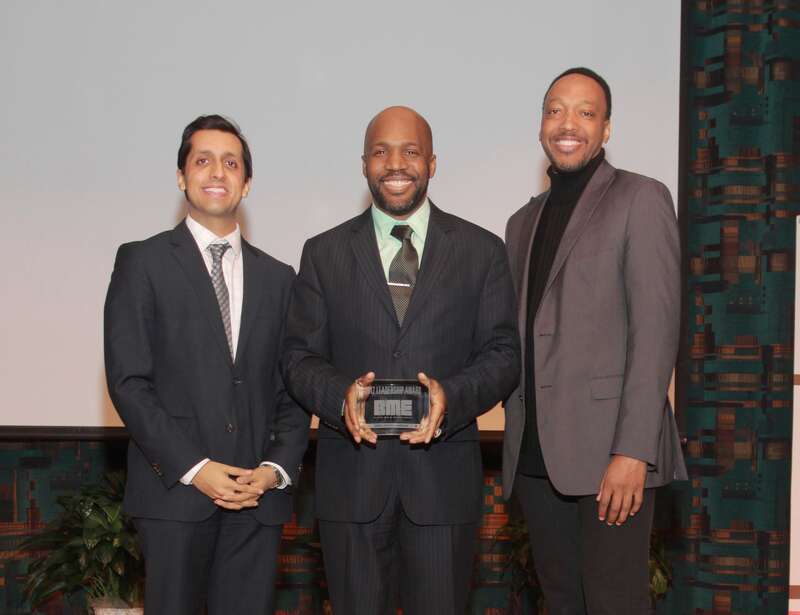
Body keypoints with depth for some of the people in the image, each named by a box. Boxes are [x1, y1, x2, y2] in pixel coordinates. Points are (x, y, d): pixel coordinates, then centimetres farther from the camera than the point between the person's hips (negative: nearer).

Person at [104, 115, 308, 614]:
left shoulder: (277, 277, 14)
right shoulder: (143, 262, 2)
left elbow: (292, 387, 12)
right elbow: (128, 381, -5)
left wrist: (277, 467, -4)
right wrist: (194, 469, -12)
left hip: (259, 496, 3)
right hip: (174, 490, -3)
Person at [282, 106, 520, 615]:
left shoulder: (483, 251, 6)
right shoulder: (324, 253, 8)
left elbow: (503, 353, 2)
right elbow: (299, 357, 5)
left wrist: (451, 396, -18)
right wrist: (340, 395, -17)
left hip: (443, 472, 0)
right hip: (351, 475, 1)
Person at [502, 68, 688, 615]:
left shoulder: (640, 199, -1)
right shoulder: (524, 221, 19)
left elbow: (656, 328, -10)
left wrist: (633, 451, -17)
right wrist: (518, 437, 9)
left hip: (610, 449, -6)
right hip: (535, 455, 6)